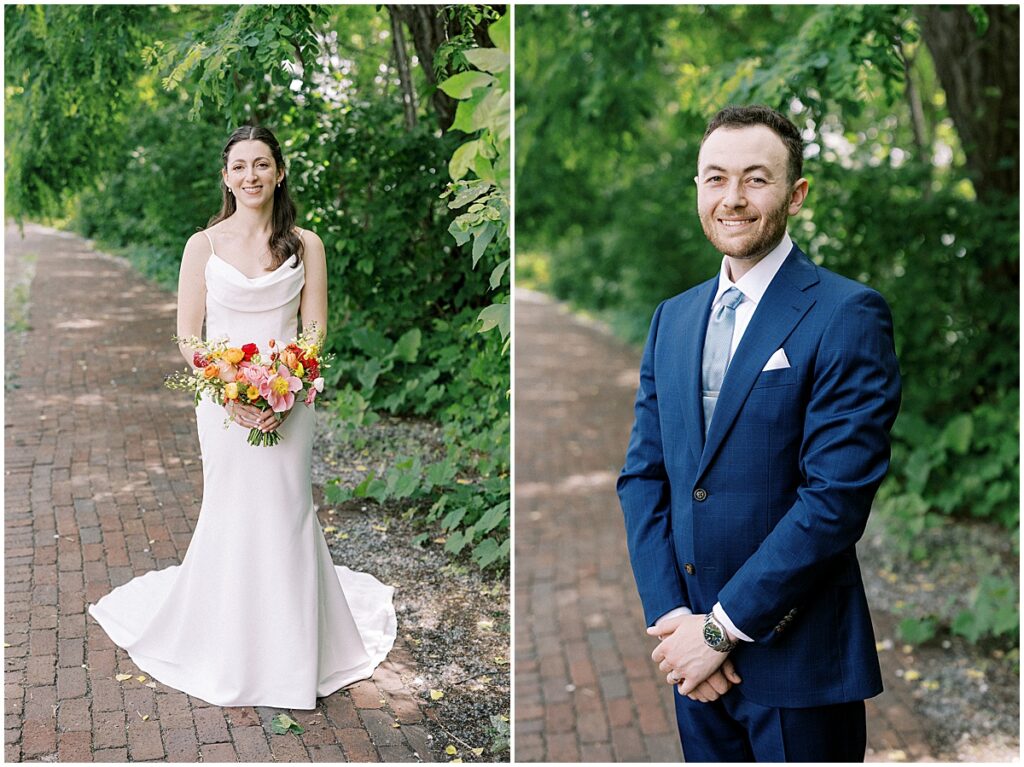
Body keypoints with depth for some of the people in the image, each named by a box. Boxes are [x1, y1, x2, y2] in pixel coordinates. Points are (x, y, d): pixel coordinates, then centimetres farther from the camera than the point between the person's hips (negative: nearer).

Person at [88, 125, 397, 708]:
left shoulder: (305, 245, 2)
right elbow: (188, 334, 0)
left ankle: (289, 656, 20)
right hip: (223, 401, 0)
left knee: (286, 516, 4)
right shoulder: (204, 245, 1)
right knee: (229, 517, 6)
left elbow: (316, 330, 1)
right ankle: (229, 654, 25)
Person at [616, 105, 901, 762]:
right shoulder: (673, 318, 8)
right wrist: (671, 616, -6)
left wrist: (723, 627, -15)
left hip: (797, 657, -5)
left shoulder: (847, 314, -11)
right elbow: (642, 475, 5)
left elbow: (837, 495, -17)